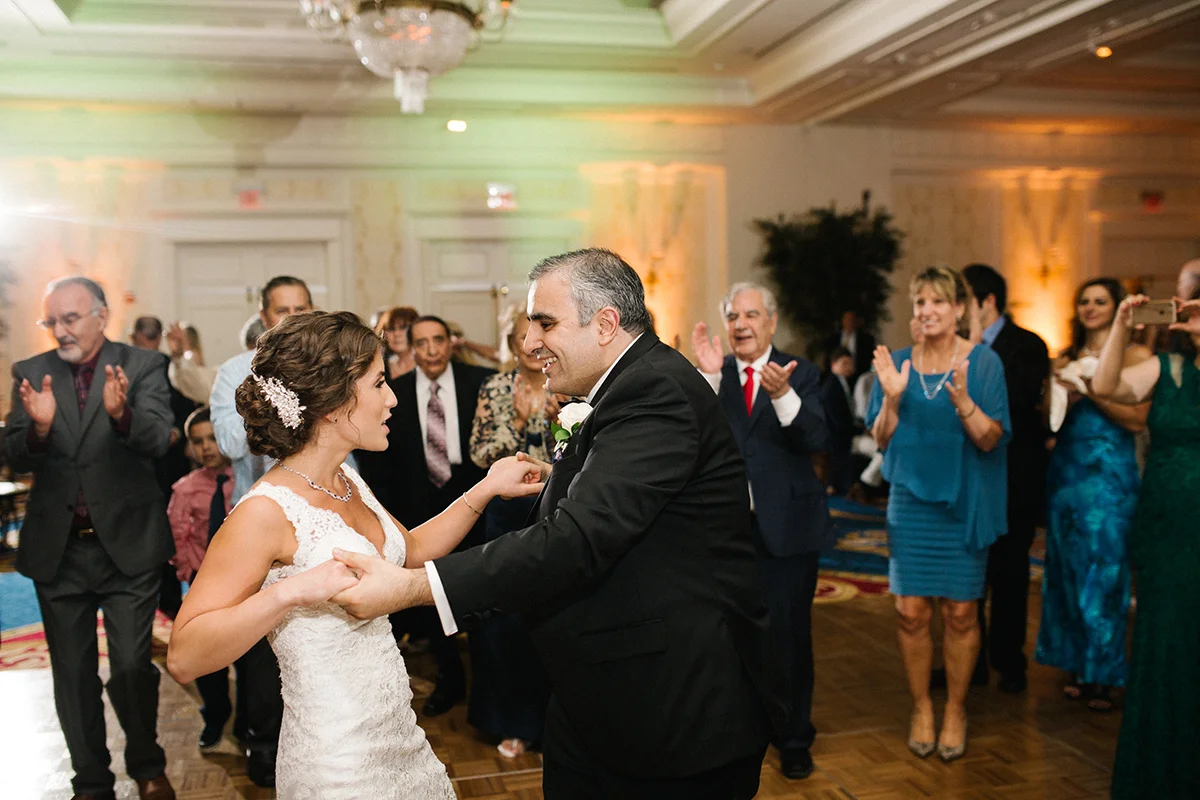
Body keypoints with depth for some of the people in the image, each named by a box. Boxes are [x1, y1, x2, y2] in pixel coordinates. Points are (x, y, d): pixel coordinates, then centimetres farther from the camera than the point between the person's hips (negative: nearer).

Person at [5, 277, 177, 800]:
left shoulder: (143, 366, -3)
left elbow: (157, 440, -16)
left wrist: (121, 413, -37)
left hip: (128, 544, -3)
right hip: (57, 548, 3)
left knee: (131, 667, 2)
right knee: (73, 675, 13)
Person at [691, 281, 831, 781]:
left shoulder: (800, 373, -2)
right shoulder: (709, 376, 2)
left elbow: (816, 440, -15)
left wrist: (783, 394, -31)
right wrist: (709, 377, -22)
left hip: (785, 526, -1)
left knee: (789, 635, 5)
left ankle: (794, 739, 24)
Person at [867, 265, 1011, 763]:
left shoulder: (983, 362, -4)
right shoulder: (898, 363, 3)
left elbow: (990, 440, -10)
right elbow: (881, 439, 2)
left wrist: (962, 400, -26)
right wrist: (891, 397, -15)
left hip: (963, 503, -2)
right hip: (911, 501, 2)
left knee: (960, 612, 5)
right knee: (911, 612, 2)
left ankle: (956, 710, 22)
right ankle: (921, 708, 20)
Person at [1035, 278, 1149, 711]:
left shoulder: (1135, 356, -1)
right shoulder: (1066, 359, 13)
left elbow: (1138, 419, -11)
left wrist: (1091, 389, -14)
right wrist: (1065, 397, -6)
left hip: (1110, 475, -5)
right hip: (1065, 470, 5)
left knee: (1103, 573, -1)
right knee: (1067, 570, 7)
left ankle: (1102, 676, 11)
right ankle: (1077, 667, 19)